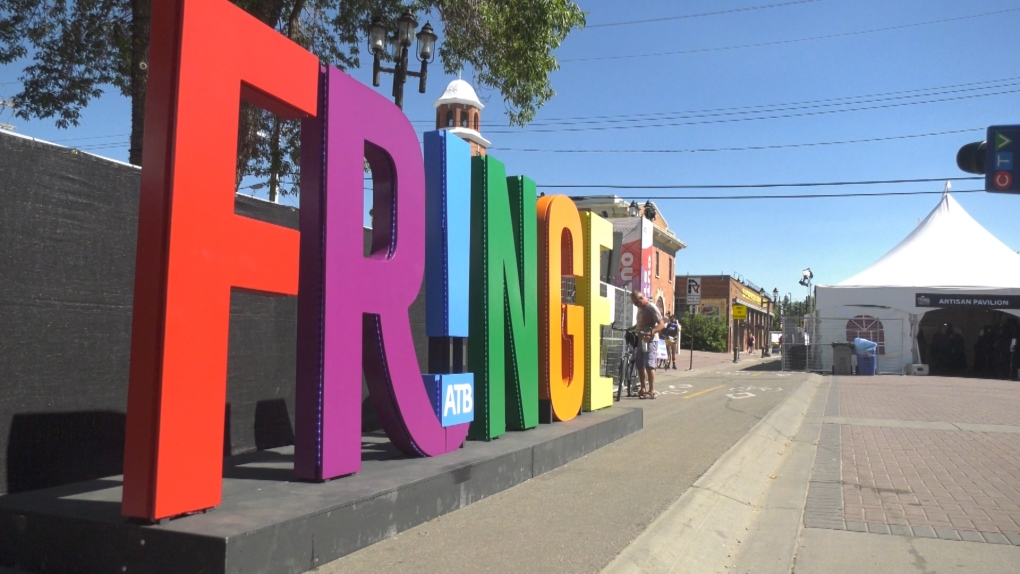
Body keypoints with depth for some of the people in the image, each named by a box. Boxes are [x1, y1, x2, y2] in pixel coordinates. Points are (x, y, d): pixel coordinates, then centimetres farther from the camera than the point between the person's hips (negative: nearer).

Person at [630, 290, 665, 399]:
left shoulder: (652, 308, -12)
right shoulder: (640, 308, 14)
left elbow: (662, 324, -18)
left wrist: (650, 333, -31)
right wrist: (630, 329, 12)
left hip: (649, 340, -9)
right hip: (640, 339, 9)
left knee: (649, 365, -12)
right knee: (640, 365, 10)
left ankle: (651, 391, -9)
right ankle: (643, 389, 19)